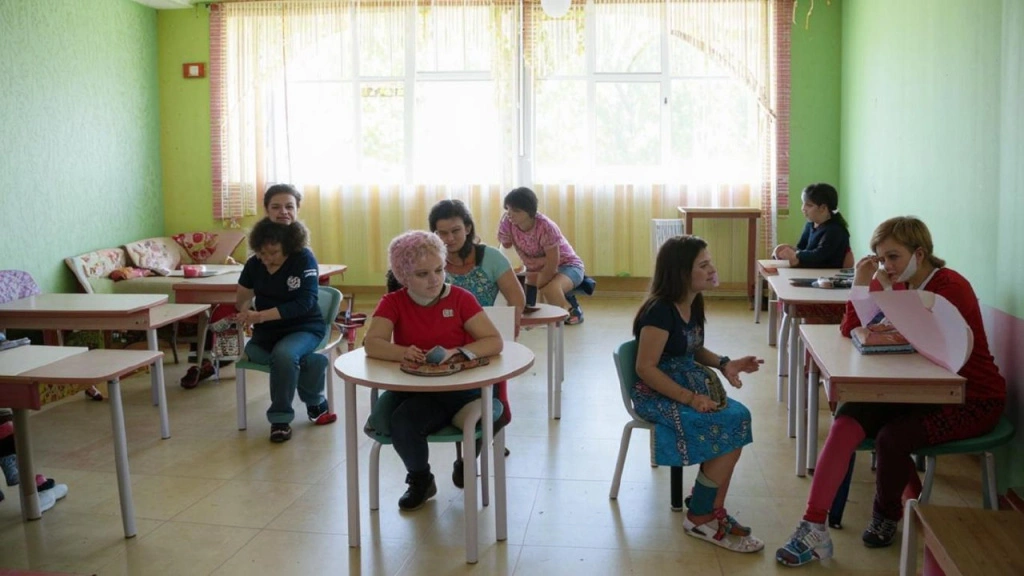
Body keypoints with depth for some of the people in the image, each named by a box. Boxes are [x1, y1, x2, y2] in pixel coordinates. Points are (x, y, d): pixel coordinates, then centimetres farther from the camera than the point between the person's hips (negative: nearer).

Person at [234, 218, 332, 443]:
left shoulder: (304, 259, -13)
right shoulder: (255, 264, 0)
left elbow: (303, 304, -22)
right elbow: (241, 299, 8)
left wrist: (261, 315, -30)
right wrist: (246, 311, -18)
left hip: (304, 328, -5)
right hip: (268, 331, 5)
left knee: (284, 354, -34)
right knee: (252, 352, -27)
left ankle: (280, 419, -14)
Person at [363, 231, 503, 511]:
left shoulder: (460, 298, -6)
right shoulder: (393, 302, -1)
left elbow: (495, 341, -14)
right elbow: (372, 344, -14)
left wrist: (455, 353, -30)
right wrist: (403, 352, -35)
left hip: (454, 388, -3)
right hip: (410, 386, 3)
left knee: (404, 422, -28)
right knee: (380, 420, -25)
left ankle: (422, 480, 6)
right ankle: (420, 479, 7)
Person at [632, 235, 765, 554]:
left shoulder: (693, 304, 7)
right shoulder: (659, 312, -20)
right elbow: (645, 368, -22)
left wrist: (724, 364, 1)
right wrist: (689, 398, -25)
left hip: (689, 385, 8)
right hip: (657, 393, -8)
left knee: (738, 417, -15)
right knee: (724, 427, -22)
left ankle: (711, 509, -6)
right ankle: (700, 518, -5)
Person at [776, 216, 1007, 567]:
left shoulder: (951, 287, -15)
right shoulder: (898, 284, 5)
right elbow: (851, 330, 2)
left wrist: (892, 291, -23)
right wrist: (861, 283, -9)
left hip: (973, 398, -6)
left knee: (892, 437, -28)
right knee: (848, 418, -17)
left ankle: (886, 517, 5)